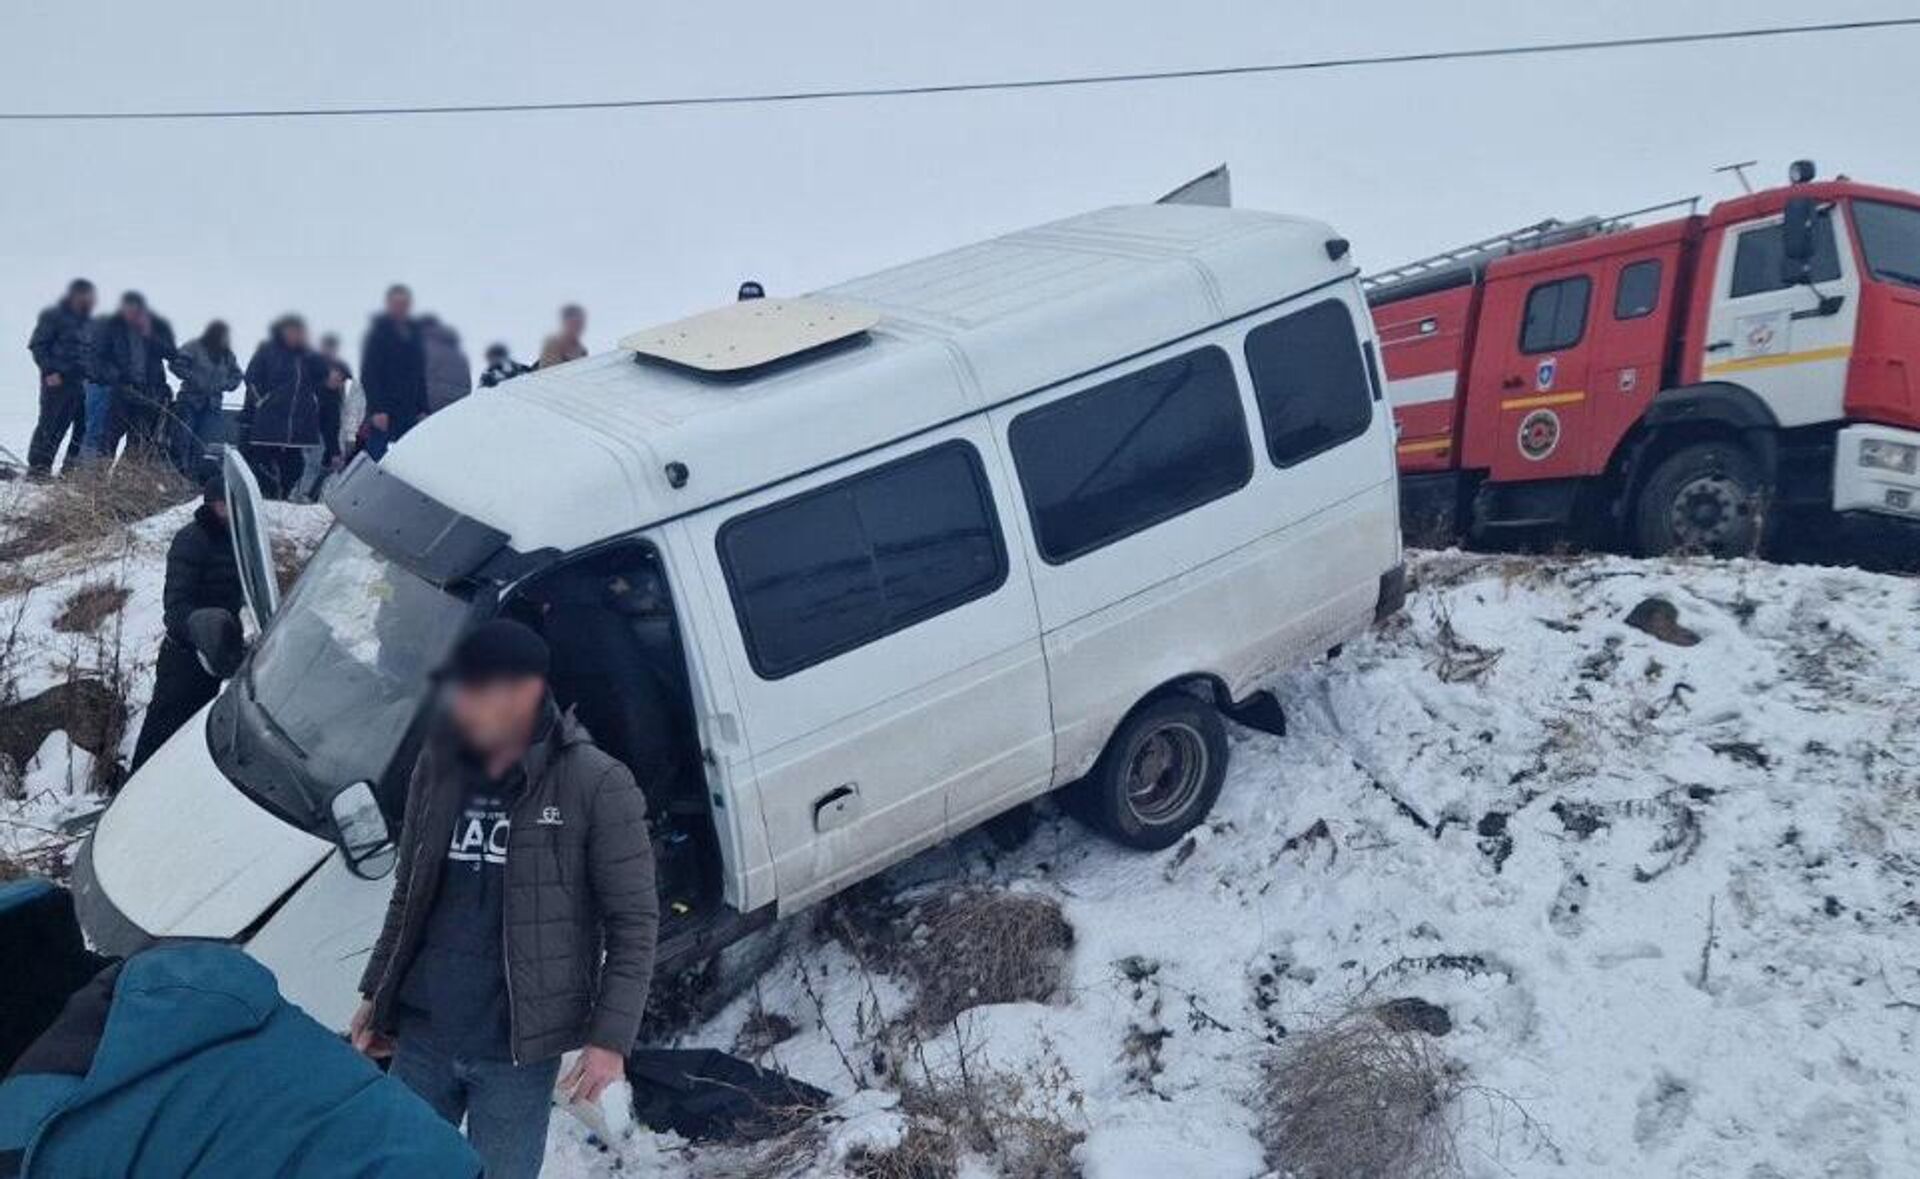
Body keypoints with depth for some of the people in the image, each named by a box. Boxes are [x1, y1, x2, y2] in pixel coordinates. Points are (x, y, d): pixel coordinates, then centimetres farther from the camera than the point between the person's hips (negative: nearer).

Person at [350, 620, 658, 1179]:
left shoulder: (595, 786, -15)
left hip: (517, 1050, -5)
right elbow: (407, 896, 15)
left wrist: (610, 1037, -15)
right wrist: (375, 994, 17)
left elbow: (634, 922, -11)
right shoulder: (438, 767, 2)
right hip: (421, 1035, 5)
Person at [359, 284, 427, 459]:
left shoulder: (413, 332, 15)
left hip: (410, 414, 6)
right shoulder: (378, 332, -3)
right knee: (378, 458, -7)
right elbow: (368, 375, -10)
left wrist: (422, 409, 11)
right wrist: (376, 410, -18)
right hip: (383, 414, -6)